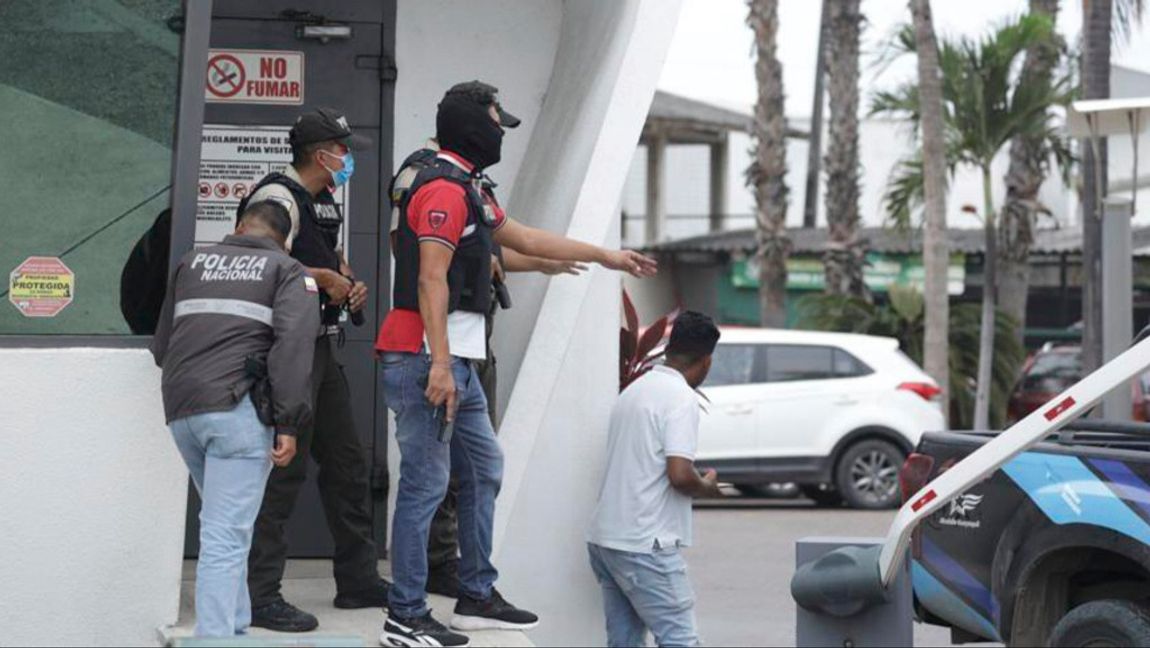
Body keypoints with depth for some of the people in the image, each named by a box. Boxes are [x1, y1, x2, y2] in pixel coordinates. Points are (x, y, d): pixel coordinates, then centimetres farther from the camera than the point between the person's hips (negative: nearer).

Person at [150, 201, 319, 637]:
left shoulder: (192, 262, 24)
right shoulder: (288, 270, 9)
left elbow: (161, 346, 26)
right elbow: (293, 344, -8)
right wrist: (289, 424, -12)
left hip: (180, 408, 5)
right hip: (237, 407, -5)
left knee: (225, 523, 20)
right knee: (225, 536, -10)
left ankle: (235, 628, 23)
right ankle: (215, 636, -18)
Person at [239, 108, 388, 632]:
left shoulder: (324, 201, 18)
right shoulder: (279, 196, -14)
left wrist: (349, 283, 10)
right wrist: (324, 278, -16)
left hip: (321, 349, 11)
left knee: (346, 463, 15)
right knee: (282, 470, -10)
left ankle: (358, 579, 25)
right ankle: (259, 597, -5)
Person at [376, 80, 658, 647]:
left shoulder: (467, 190, 20)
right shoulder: (444, 190, -14)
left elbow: (525, 239, 31)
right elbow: (431, 281, -21)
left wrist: (605, 256, 36)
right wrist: (439, 365, -25)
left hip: (457, 362, 11)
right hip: (427, 360, -11)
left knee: (484, 469, 17)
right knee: (425, 484, -8)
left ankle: (477, 597, 26)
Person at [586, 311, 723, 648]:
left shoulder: (634, 390, 16)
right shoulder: (682, 398, -12)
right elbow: (680, 475, -20)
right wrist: (709, 487, -1)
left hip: (605, 538, 9)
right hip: (645, 544, -9)